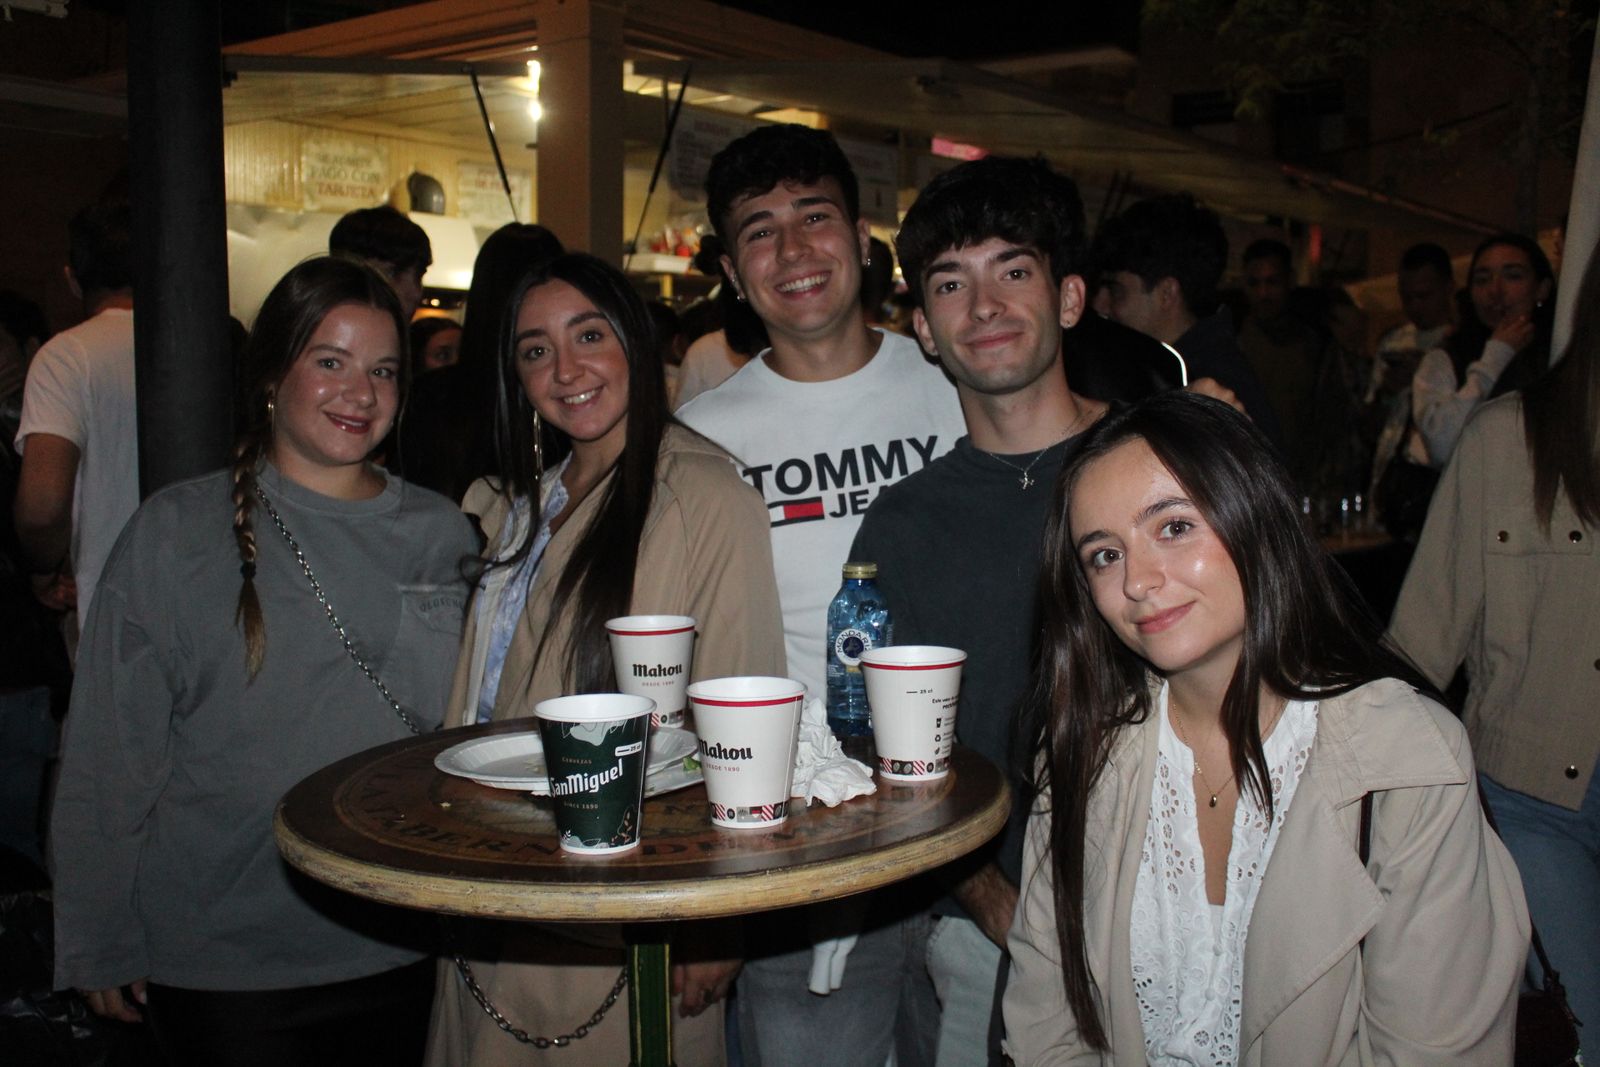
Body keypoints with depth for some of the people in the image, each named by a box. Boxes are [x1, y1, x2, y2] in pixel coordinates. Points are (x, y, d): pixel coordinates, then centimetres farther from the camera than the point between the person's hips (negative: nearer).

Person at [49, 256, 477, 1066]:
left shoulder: (440, 534, 3)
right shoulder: (175, 533, -5)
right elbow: (108, 751, -2)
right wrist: (100, 943, 0)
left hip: (399, 947, 3)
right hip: (224, 961, -2)